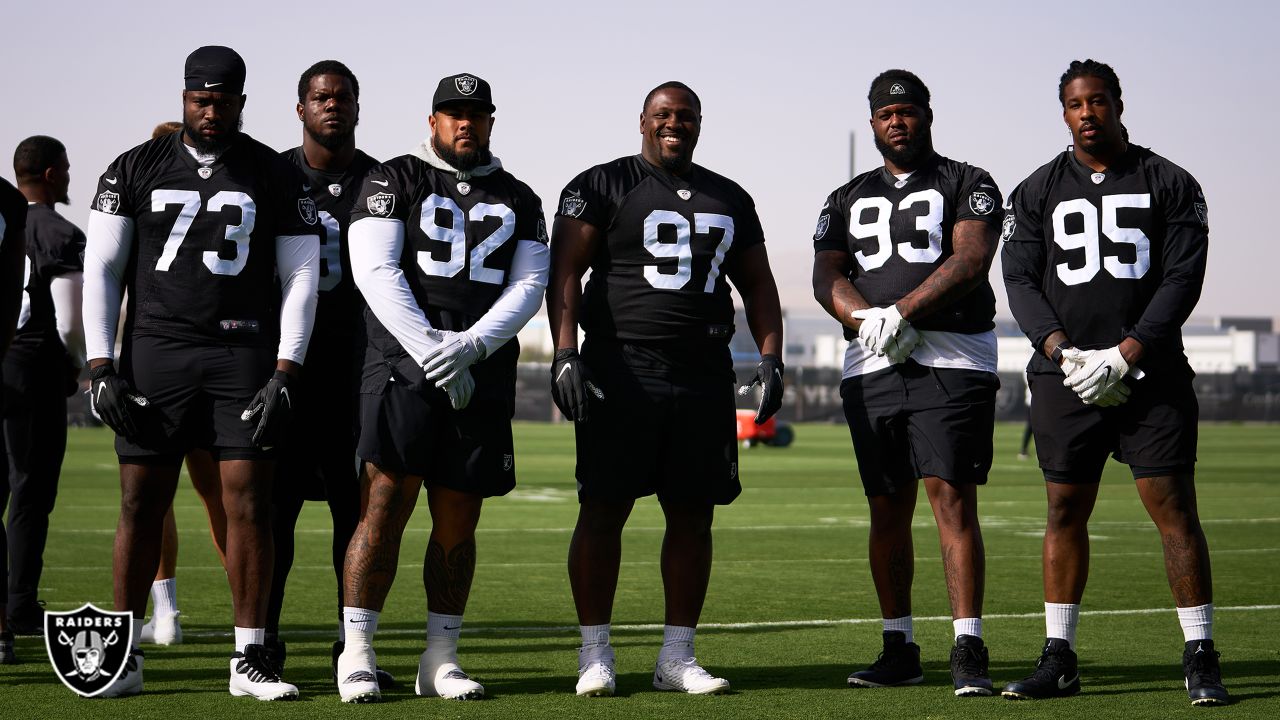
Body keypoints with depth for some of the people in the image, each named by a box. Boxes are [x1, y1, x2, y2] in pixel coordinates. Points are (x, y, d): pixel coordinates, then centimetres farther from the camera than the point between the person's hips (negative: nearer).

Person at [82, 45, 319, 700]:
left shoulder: (276, 178, 6)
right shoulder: (136, 169, 7)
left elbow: (300, 278, 5)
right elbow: (101, 271, 7)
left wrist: (284, 375, -4)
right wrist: (102, 369, -2)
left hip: (242, 356, 0)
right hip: (153, 351, 0)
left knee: (248, 501, -4)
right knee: (141, 504, 0)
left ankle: (249, 660, 1)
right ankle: (123, 655, 8)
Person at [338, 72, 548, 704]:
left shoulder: (518, 201, 18)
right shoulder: (394, 180, 6)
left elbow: (528, 286, 7)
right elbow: (376, 272, -5)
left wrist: (469, 346, -10)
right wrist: (432, 351, -14)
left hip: (482, 375, 4)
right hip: (404, 366, -4)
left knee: (458, 519, 4)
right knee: (386, 504, -10)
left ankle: (440, 661, 11)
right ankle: (356, 654, -6)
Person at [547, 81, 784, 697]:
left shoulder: (730, 200, 17)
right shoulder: (603, 186, 2)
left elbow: (757, 283, 21)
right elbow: (565, 271, -5)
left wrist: (770, 356, 7)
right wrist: (565, 355, -16)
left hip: (704, 376, 5)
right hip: (621, 370, -4)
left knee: (693, 515, 4)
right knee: (604, 510, -3)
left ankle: (677, 657, 12)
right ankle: (594, 655, 3)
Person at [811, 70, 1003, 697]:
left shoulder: (967, 184, 8)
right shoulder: (850, 199, 20)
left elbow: (970, 261, -9)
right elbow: (827, 277, 6)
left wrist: (902, 311, -19)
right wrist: (869, 320, -13)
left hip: (952, 361, -4)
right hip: (873, 365, 4)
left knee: (952, 498, -12)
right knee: (887, 509, 6)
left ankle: (968, 651, -13)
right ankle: (898, 649, 14)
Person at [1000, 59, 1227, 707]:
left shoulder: (1170, 185, 4)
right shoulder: (1039, 191, 11)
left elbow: (1182, 280, -3)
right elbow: (1021, 279, 4)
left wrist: (1124, 355, -13)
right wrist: (1065, 353, -12)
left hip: (1150, 374, -2)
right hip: (1065, 379, 2)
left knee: (1174, 508, -6)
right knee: (1065, 513, 4)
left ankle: (1200, 659, -1)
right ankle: (1059, 659, 10)